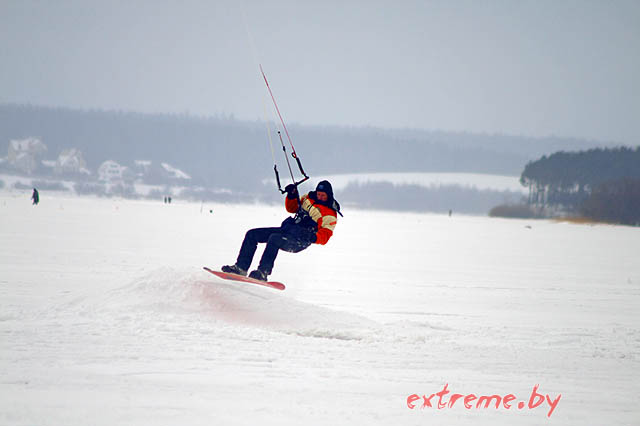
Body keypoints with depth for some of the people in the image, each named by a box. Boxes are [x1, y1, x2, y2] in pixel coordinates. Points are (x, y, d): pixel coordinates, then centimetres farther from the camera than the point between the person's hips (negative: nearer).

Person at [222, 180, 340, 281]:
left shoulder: (330, 214, -5)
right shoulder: (310, 198, 16)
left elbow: (325, 236, -13)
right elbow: (292, 208, 26)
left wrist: (313, 237, -33)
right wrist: (292, 195, 7)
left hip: (299, 240, -8)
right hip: (287, 228, 8)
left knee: (274, 239, -37)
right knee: (251, 234, -3)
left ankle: (263, 272, -41)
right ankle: (241, 267, -5)